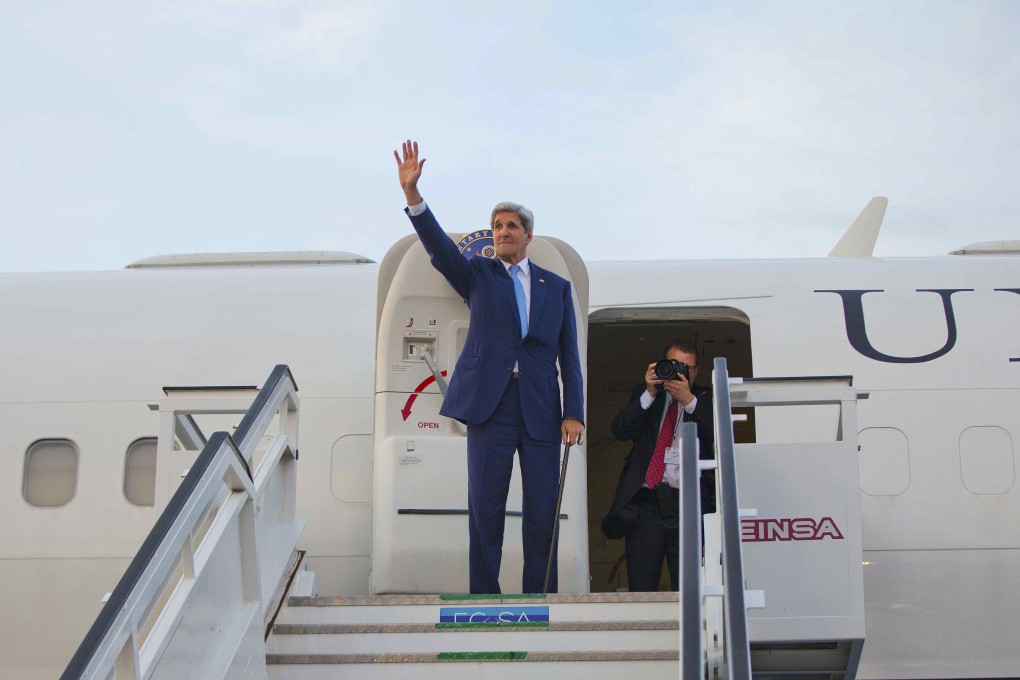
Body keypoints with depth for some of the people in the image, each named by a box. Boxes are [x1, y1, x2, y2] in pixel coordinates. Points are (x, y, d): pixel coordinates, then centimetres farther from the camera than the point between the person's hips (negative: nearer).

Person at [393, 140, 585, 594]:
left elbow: (569, 356, 11)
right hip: (490, 404, -1)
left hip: (541, 410, 1)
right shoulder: (478, 275, 13)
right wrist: (411, 192, -17)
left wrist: (574, 412, 0)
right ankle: (483, 600, 6)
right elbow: (438, 246, -4)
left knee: (543, 513, 1)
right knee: (485, 509, -2)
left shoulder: (556, 287, 15)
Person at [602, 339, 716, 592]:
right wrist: (650, 393, -8)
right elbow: (620, 431, 2)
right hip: (644, 504, 1)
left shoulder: (705, 400, 14)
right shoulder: (645, 394, 17)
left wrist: (689, 400, -12)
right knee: (640, 591, -1)